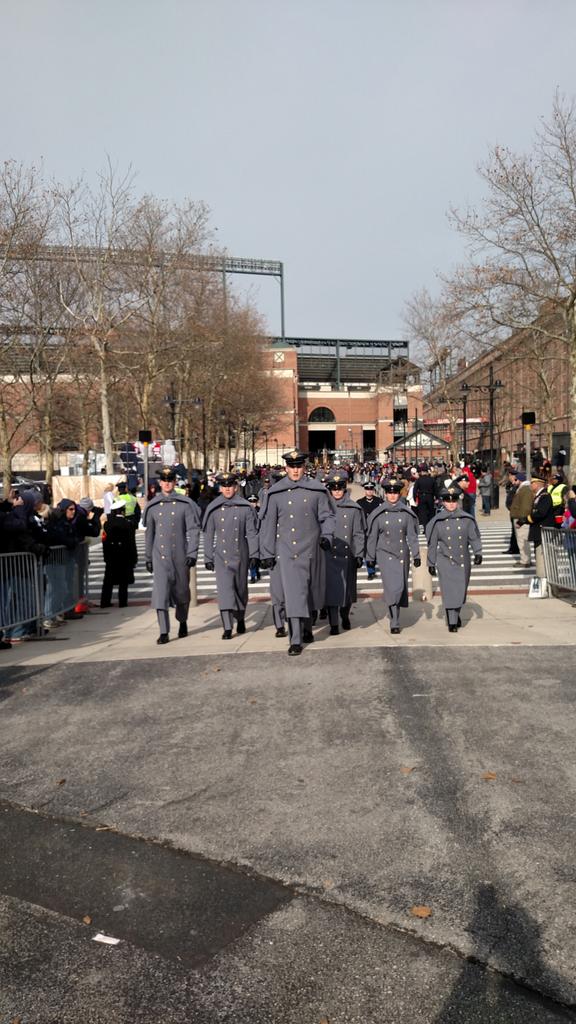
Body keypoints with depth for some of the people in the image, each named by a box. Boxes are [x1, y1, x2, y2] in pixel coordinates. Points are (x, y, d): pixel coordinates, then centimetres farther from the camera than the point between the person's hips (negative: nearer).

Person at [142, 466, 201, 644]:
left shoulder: (185, 504, -1)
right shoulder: (152, 506, 7)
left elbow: (193, 530, -3)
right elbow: (149, 533, 13)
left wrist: (192, 553, -11)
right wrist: (148, 557, 13)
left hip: (180, 555, -1)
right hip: (160, 557, 1)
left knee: (182, 591, 11)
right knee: (161, 592, -9)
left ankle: (182, 622, 36)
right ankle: (164, 632, -6)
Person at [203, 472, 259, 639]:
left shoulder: (245, 507, 1)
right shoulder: (213, 509, 4)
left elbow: (252, 533, 0)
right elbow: (208, 535, 7)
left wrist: (254, 554, -6)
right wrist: (208, 558, 4)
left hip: (241, 555, 1)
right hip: (221, 556, 0)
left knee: (241, 589, 12)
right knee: (225, 589, -9)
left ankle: (240, 619, 36)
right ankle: (227, 628, -8)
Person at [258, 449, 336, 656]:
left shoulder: (316, 490, 1)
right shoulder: (276, 493, 2)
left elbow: (327, 515, 7)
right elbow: (268, 524, 6)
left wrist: (326, 535, -11)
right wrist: (267, 553, 5)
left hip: (311, 550, 2)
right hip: (286, 551, -1)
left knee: (311, 592, 15)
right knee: (293, 593, -8)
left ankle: (307, 628, 38)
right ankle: (296, 640, -4)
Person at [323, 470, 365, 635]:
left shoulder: (354, 508, 4)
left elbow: (359, 533, 4)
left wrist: (359, 555, -1)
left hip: (348, 555, 1)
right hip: (329, 555, -1)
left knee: (348, 589, 10)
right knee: (331, 589, -5)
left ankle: (345, 617, 35)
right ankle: (333, 624, 2)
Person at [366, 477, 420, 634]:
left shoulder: (407, 513, 3)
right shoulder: (378, 514, 0)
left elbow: (412, 535, 4)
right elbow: (372, 537, 5)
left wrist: (416, 555, -2)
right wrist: (370, 557, 6)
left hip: (403, 554, 2)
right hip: (385, 554, -2)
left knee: (401, 587, 8)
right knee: (392, 586, -13)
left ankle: (395, 619, 28)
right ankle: (394, 623, -9)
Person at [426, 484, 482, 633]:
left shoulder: (467, 519, 2)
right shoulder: (437, 521, 0)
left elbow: (474, 537, 3)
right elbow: (432, 544, 4)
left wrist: (478, 553, -12)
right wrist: (431, 563, 5)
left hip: (463, 561, 2)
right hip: (445, 562, -2)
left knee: (461, 590, 11)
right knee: (449, 591, -9)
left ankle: (456, 614, 36)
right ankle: (452, 623, -3)